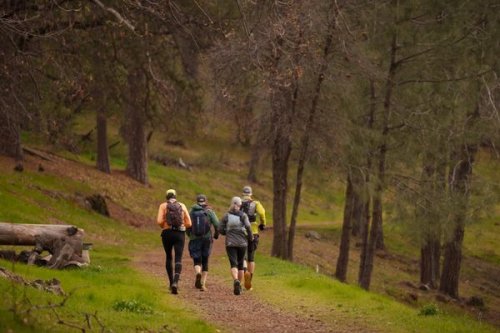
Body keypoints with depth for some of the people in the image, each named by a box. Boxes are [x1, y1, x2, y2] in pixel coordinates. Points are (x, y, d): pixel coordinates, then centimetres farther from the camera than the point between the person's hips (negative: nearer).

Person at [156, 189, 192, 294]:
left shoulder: (163, 206, 4)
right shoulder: (182, 206, 9)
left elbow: (159, 221, -10)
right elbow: (188, 223, 5)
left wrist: (163, 226, 13)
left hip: (167, 234, 0)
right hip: (180, 234, 0)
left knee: (169, 258, 21)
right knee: (178, 260, -6)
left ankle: (171, 282, 21)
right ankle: (175, 282, -29)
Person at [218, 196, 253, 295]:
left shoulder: (226, 216, 3)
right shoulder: (243, 215, -1)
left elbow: (220, 229, 2)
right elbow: (248, 226, -14)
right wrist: (250, 237, 2)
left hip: (230, 243, -1)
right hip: (242, 243, 1)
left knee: (234, 264, -9)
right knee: (240, 264, 16)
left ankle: (236, 281, -36)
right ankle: (239, 286, 22)